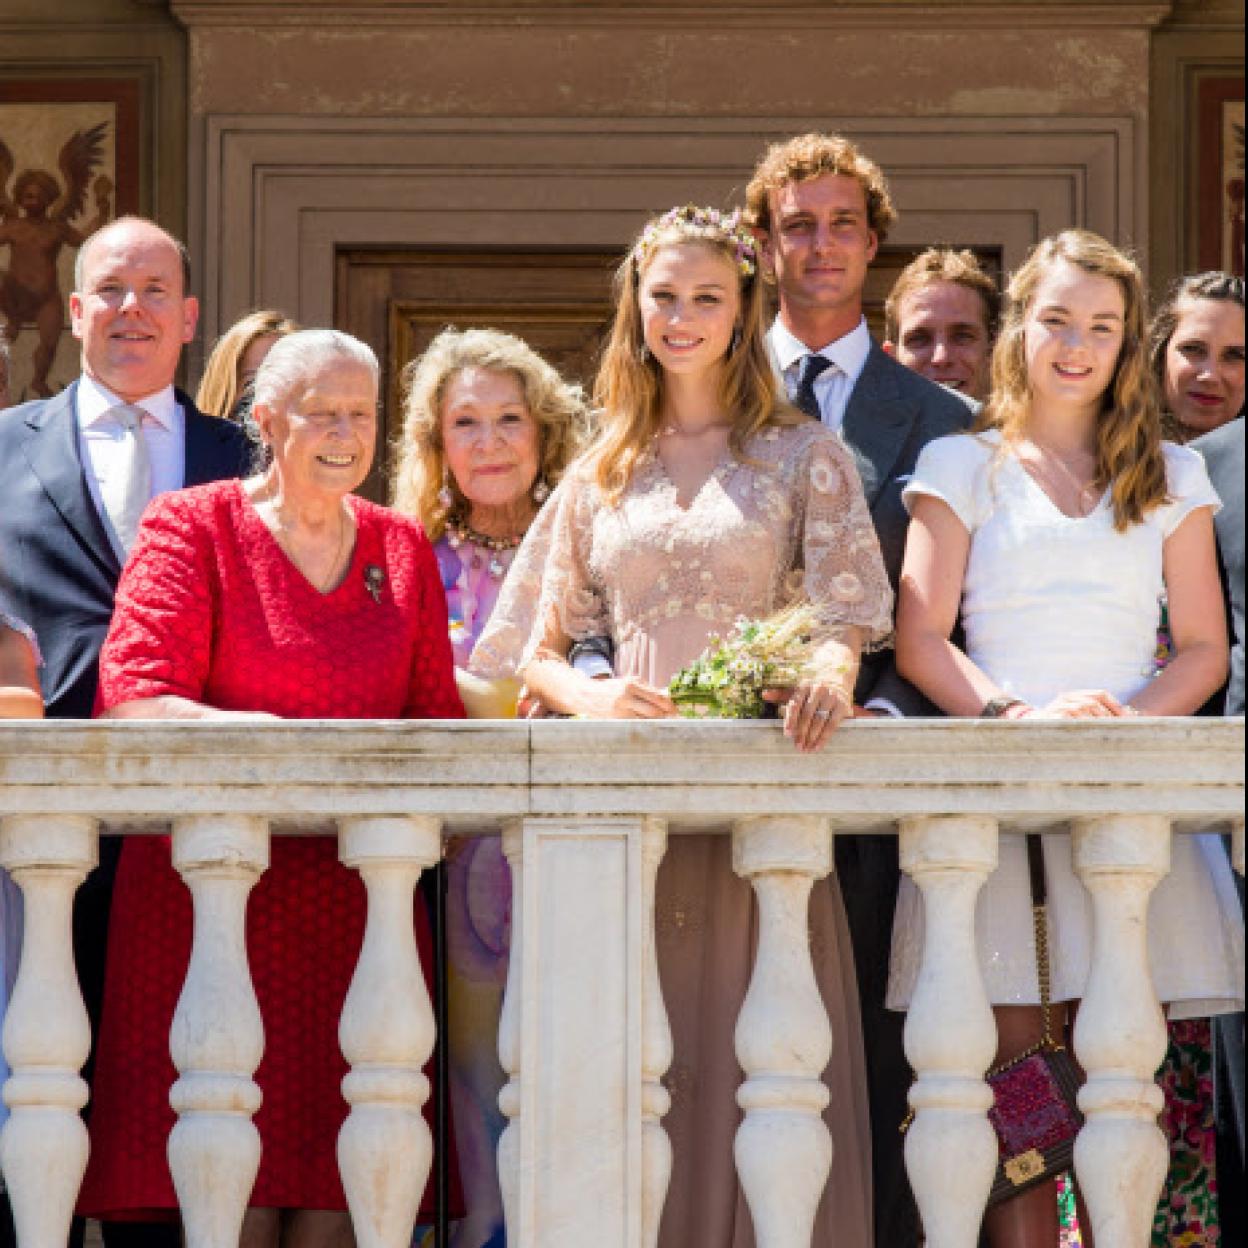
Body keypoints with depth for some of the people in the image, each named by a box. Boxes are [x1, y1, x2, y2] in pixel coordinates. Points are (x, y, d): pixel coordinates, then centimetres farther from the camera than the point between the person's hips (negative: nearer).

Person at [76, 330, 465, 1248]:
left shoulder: (403, 549, 16)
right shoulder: (192, 528, 2)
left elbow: (437, 720, 17)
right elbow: (131, 698, -10)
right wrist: (269, 738, -25)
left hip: (356, 895, 4)